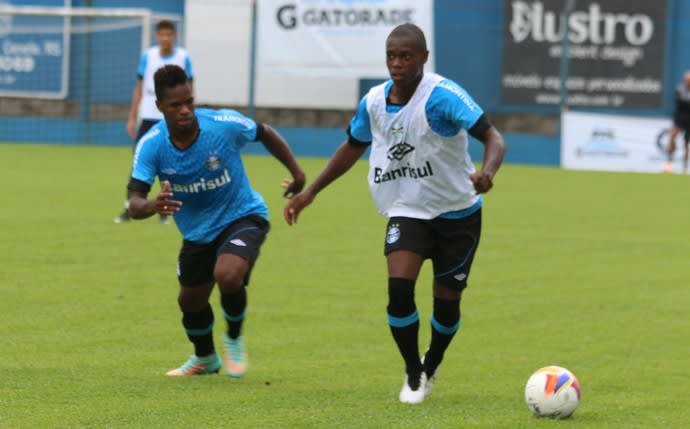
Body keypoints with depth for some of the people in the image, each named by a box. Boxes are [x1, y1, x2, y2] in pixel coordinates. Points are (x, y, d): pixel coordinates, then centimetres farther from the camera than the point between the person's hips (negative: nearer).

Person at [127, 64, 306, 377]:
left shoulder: (224, 125, -26)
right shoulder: (151, 145, -22)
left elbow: (265, 134, -3)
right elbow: (134, 204, -28)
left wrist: (296, 173, 2)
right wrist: (152, 206, -51)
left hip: (242, 217, -4)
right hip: (197, 231, 4)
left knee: (227, 275, -31)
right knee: (191, 301, 17)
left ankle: (235, 339, 1)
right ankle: (205, 358, 50)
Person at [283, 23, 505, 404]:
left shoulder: (441, 96, -21)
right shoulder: (374, 102, -4)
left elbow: (492, 137, -26)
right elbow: (353, 147, 15)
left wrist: (486, 173, -48)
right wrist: (310, 192, 15)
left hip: (458, 214, -3)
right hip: (407, 211, 3)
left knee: (446, 300, 4)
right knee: (399, 285, -19)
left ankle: (431, 366, 35)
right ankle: (413, 373, 1)